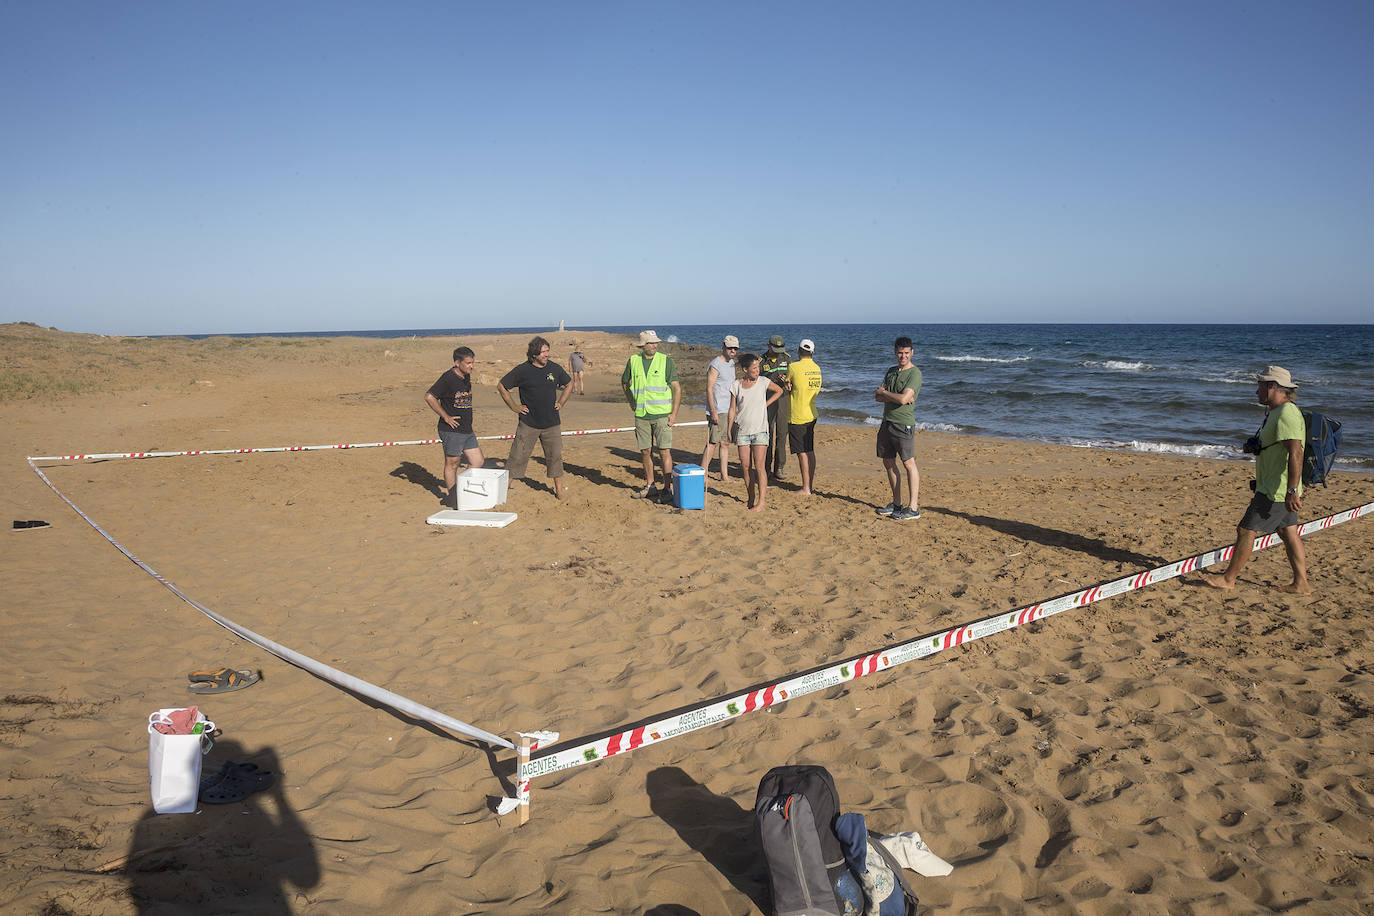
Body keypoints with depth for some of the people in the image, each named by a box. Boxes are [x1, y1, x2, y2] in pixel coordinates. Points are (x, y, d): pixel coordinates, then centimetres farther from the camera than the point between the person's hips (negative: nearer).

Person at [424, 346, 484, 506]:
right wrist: (446, 417, -16)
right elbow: (429, 397, -19)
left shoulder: (466, 377, 10)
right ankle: (450, 496, 15)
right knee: (452, 463, 3)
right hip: (451, 430, -8)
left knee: (477, 462, 8)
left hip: (467, 430, 8)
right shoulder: (448, 378, -14)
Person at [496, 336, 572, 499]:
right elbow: (501, 386, 1)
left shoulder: (555, 368, 3)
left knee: (555, 456, 7)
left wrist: (561, 403, 11)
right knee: (518, 456, -3)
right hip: (528, 423, -3)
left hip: (552, 423, 3)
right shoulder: (522, 370, -7)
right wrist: (514, 406, -1)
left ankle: (559, 489, 20)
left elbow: (569, 384, 21)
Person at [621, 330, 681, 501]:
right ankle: (650, 486, 21)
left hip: (662, 414, -3)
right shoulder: (633, 361, 4)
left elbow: (677, 388, -2)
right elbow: (625, 382, 22)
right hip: (641, 416, 3)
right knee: (646, 452, 9)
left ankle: (667, 488, 1)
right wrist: (632, 402, 13)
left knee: (664, 451, -6)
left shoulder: (665, 360, -3)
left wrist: (674, 413, -7)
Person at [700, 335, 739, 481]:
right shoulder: (715, 365, -12)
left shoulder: (731, 363, 15)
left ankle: (724, 475, 14)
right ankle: (703, 474, -5)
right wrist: (713, 412, -20)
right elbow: (709, 389, -16)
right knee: (713, 443, -9)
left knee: (725, 442, 10)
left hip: (729, 410, 9)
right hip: (717, 411, -9)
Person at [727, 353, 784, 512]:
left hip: (760, 430, -2)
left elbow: (779, 390, 18)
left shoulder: (763, 382, 0)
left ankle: (761, 503, -7)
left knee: (759, 467, -7)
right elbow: (732, 410, 6)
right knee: (745, 467, 4)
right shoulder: (736, 385, 2)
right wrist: (729, 430, 4)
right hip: (742, 431, 2)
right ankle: (751, 499, 17)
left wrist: (765, 404, 9)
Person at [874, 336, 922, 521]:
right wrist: (896, 397, -10)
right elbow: (877, 397, 8)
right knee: (889, 463, 11)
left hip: (903, 424, -8)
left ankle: (913, 508, -5)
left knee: (909, 464, -7)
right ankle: (896, 503, 21)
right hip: (887, 423, 8)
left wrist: (884, 392, -3)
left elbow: (904, 399, -20)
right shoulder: (891, 372, 16)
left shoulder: (915, 374, -8)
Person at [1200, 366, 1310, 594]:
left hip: (1276, 491, -11)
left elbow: (1295, 454, -28)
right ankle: (1301, 583, 16)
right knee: (1288, 533, 12)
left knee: (1246, 530, -4)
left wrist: (1292, 491, -31)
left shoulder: (1287, 413, -20)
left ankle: (1228, 578, 5)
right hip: (1277, 489, 11)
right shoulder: (1277, 412, 14)